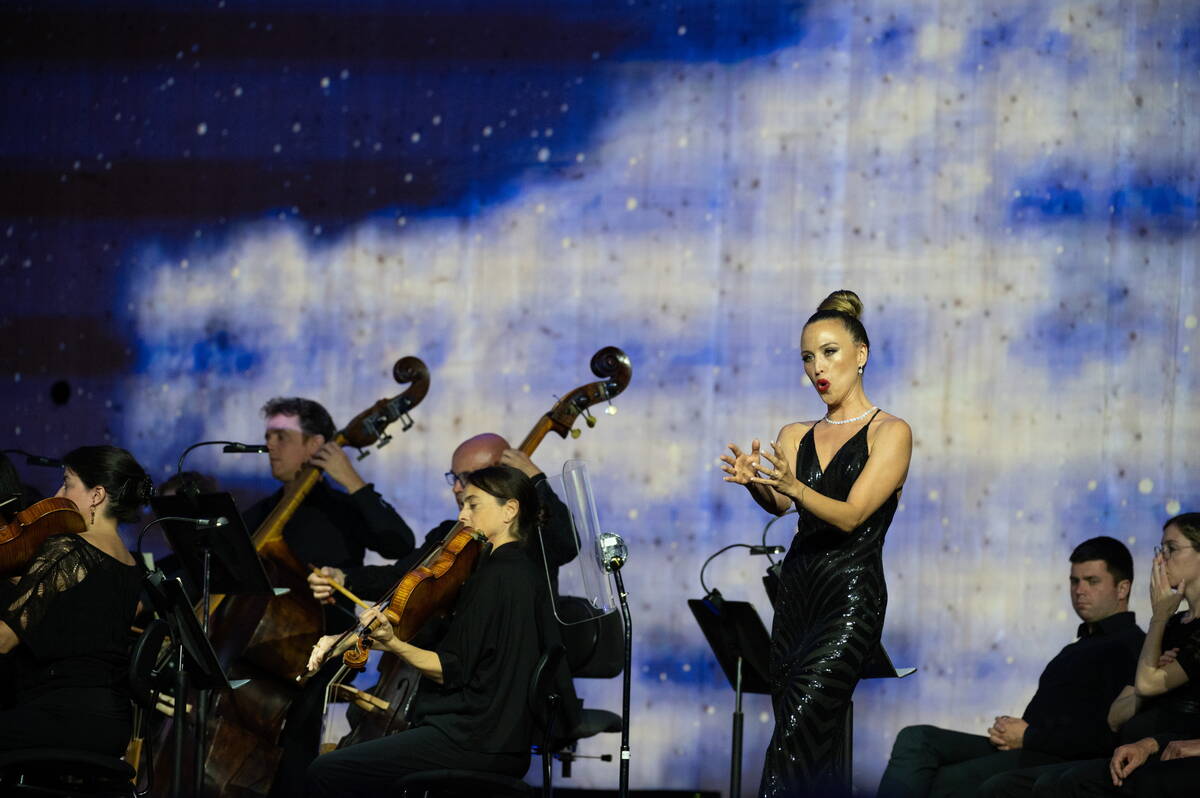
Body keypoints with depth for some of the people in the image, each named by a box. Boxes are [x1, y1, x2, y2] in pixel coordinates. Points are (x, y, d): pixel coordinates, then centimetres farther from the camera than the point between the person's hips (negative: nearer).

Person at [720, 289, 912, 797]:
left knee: (797, 733, -19)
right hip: (796, 594, 6)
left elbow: (851, 515, -13)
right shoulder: (796, 436, 15)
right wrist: (756, 483, -25)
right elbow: (779, 505, -2)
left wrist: (792, 485, -31)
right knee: (815, 741, 3)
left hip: (851, 599, -6)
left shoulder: (889, 433, -2)